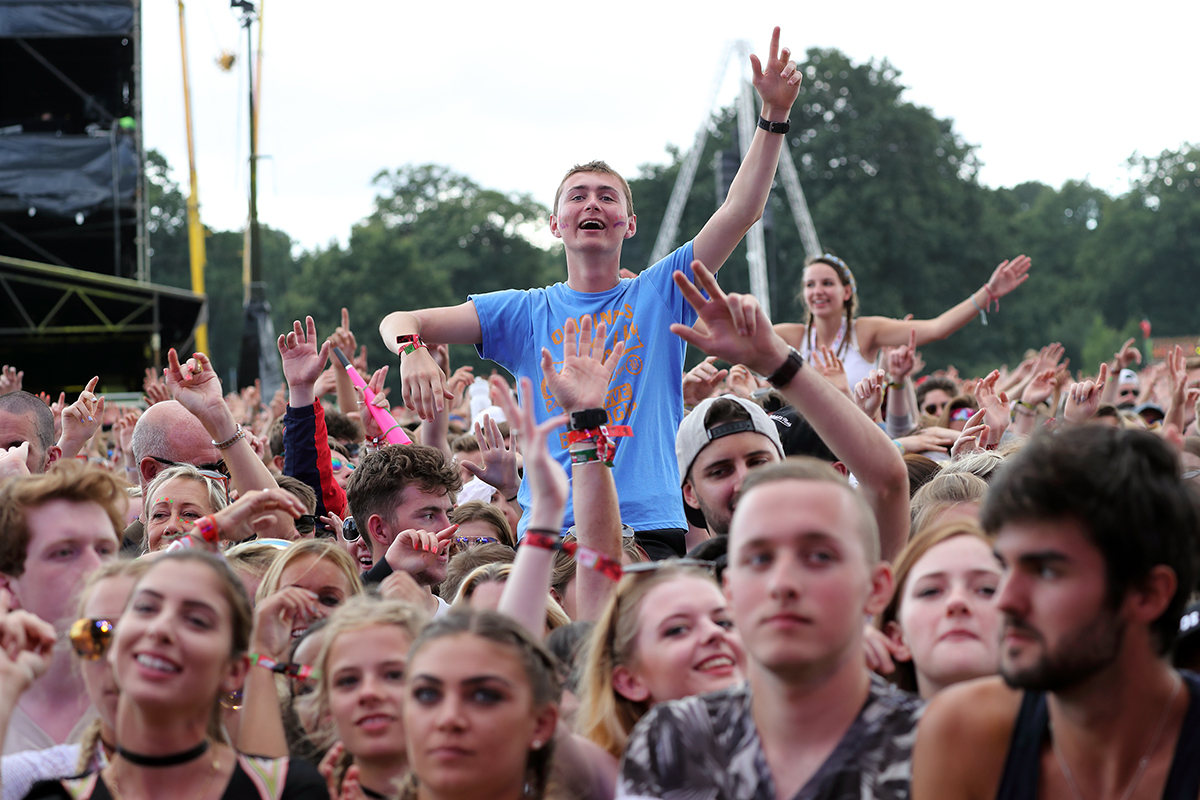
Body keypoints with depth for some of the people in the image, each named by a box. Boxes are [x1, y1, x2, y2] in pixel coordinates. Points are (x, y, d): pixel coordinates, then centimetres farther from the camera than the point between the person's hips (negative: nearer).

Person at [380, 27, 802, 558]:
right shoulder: (525, 312, 14)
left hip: (650, 528, -1)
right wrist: (413, 351, -14)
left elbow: (740, 212, 3)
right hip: (548, 530, 1)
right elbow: (400, 321, 10)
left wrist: (773, 116, -6)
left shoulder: (659, 294, 12)